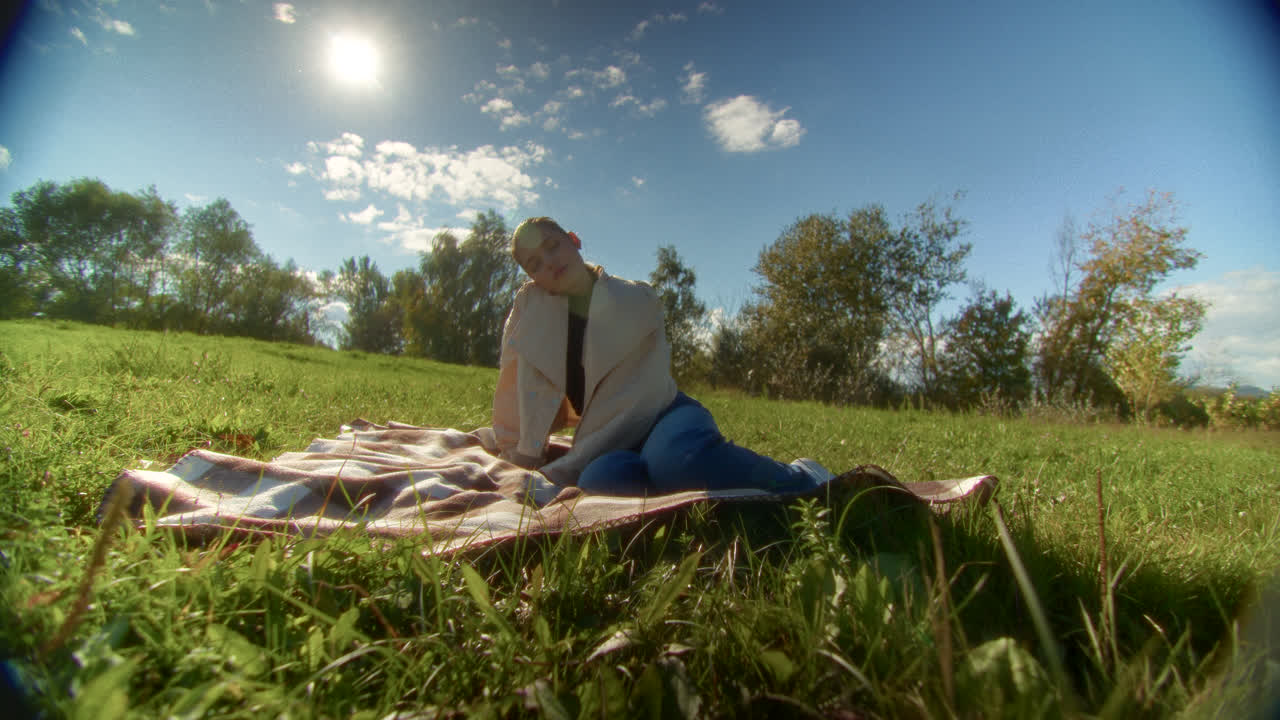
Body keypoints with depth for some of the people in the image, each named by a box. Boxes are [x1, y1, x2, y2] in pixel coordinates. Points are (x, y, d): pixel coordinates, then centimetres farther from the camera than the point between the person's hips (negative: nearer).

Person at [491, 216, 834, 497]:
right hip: (609, 443, 2)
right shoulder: (530, 305, 2)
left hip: (663, 414, -2)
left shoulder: (637, 301, -5)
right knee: (602, 480, -37)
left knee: (682, 457, -40)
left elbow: (639, 400, -13)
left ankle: (803, 480, -13)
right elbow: (519, 390, 11)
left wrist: (561, 470, -17)